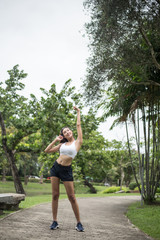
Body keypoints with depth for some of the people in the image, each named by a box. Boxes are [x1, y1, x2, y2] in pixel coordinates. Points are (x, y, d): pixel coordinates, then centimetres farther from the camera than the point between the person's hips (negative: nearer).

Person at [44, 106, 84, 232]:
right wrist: (55, 140, 10)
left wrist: (78, 112, 14)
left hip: (67, 170, -4)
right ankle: (55, 221, 11)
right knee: (55, 195, 4)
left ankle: (79, 223, 5)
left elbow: (78, 125, 4)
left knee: (72, 197, -4)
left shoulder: (78, 142, 1)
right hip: (56, 167, 4)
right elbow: (47, 151, 15)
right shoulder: (62, 144, 12)